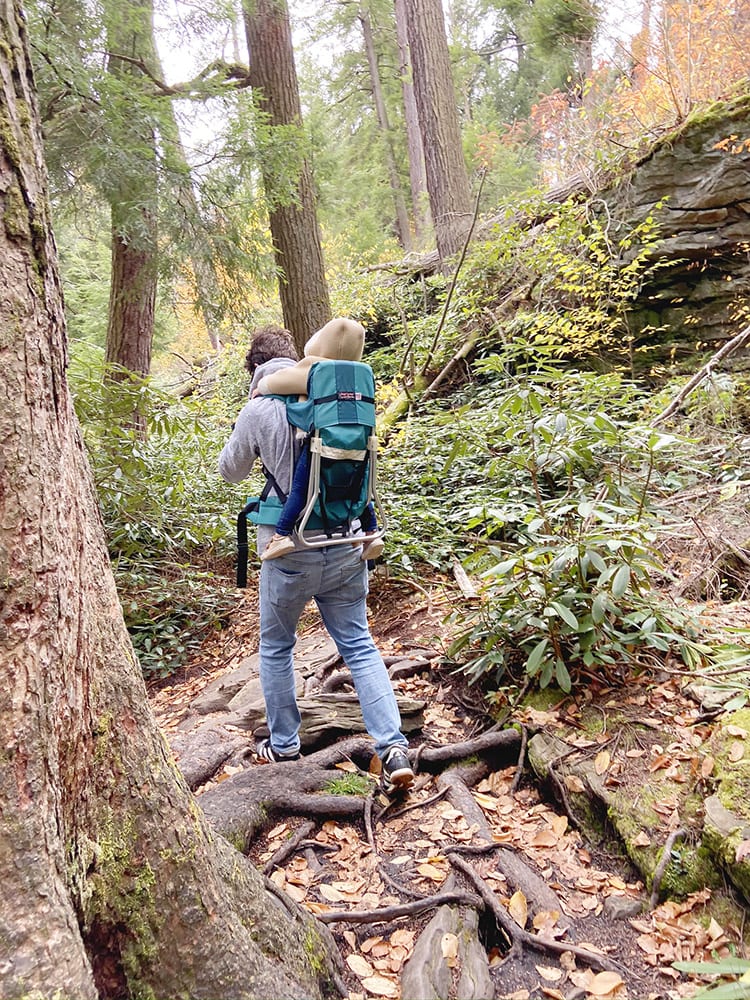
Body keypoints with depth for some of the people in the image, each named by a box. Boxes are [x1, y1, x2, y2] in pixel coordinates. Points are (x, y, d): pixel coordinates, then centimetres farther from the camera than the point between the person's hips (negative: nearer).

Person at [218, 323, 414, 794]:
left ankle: (284, 745, 29)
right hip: (347, 545, 3)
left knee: (277, 646, 17)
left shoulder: (259, 410, -9)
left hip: (291, 551, -3)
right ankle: (394, 747, 3)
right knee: (359, 644, 11)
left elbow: (231, 471, 7)